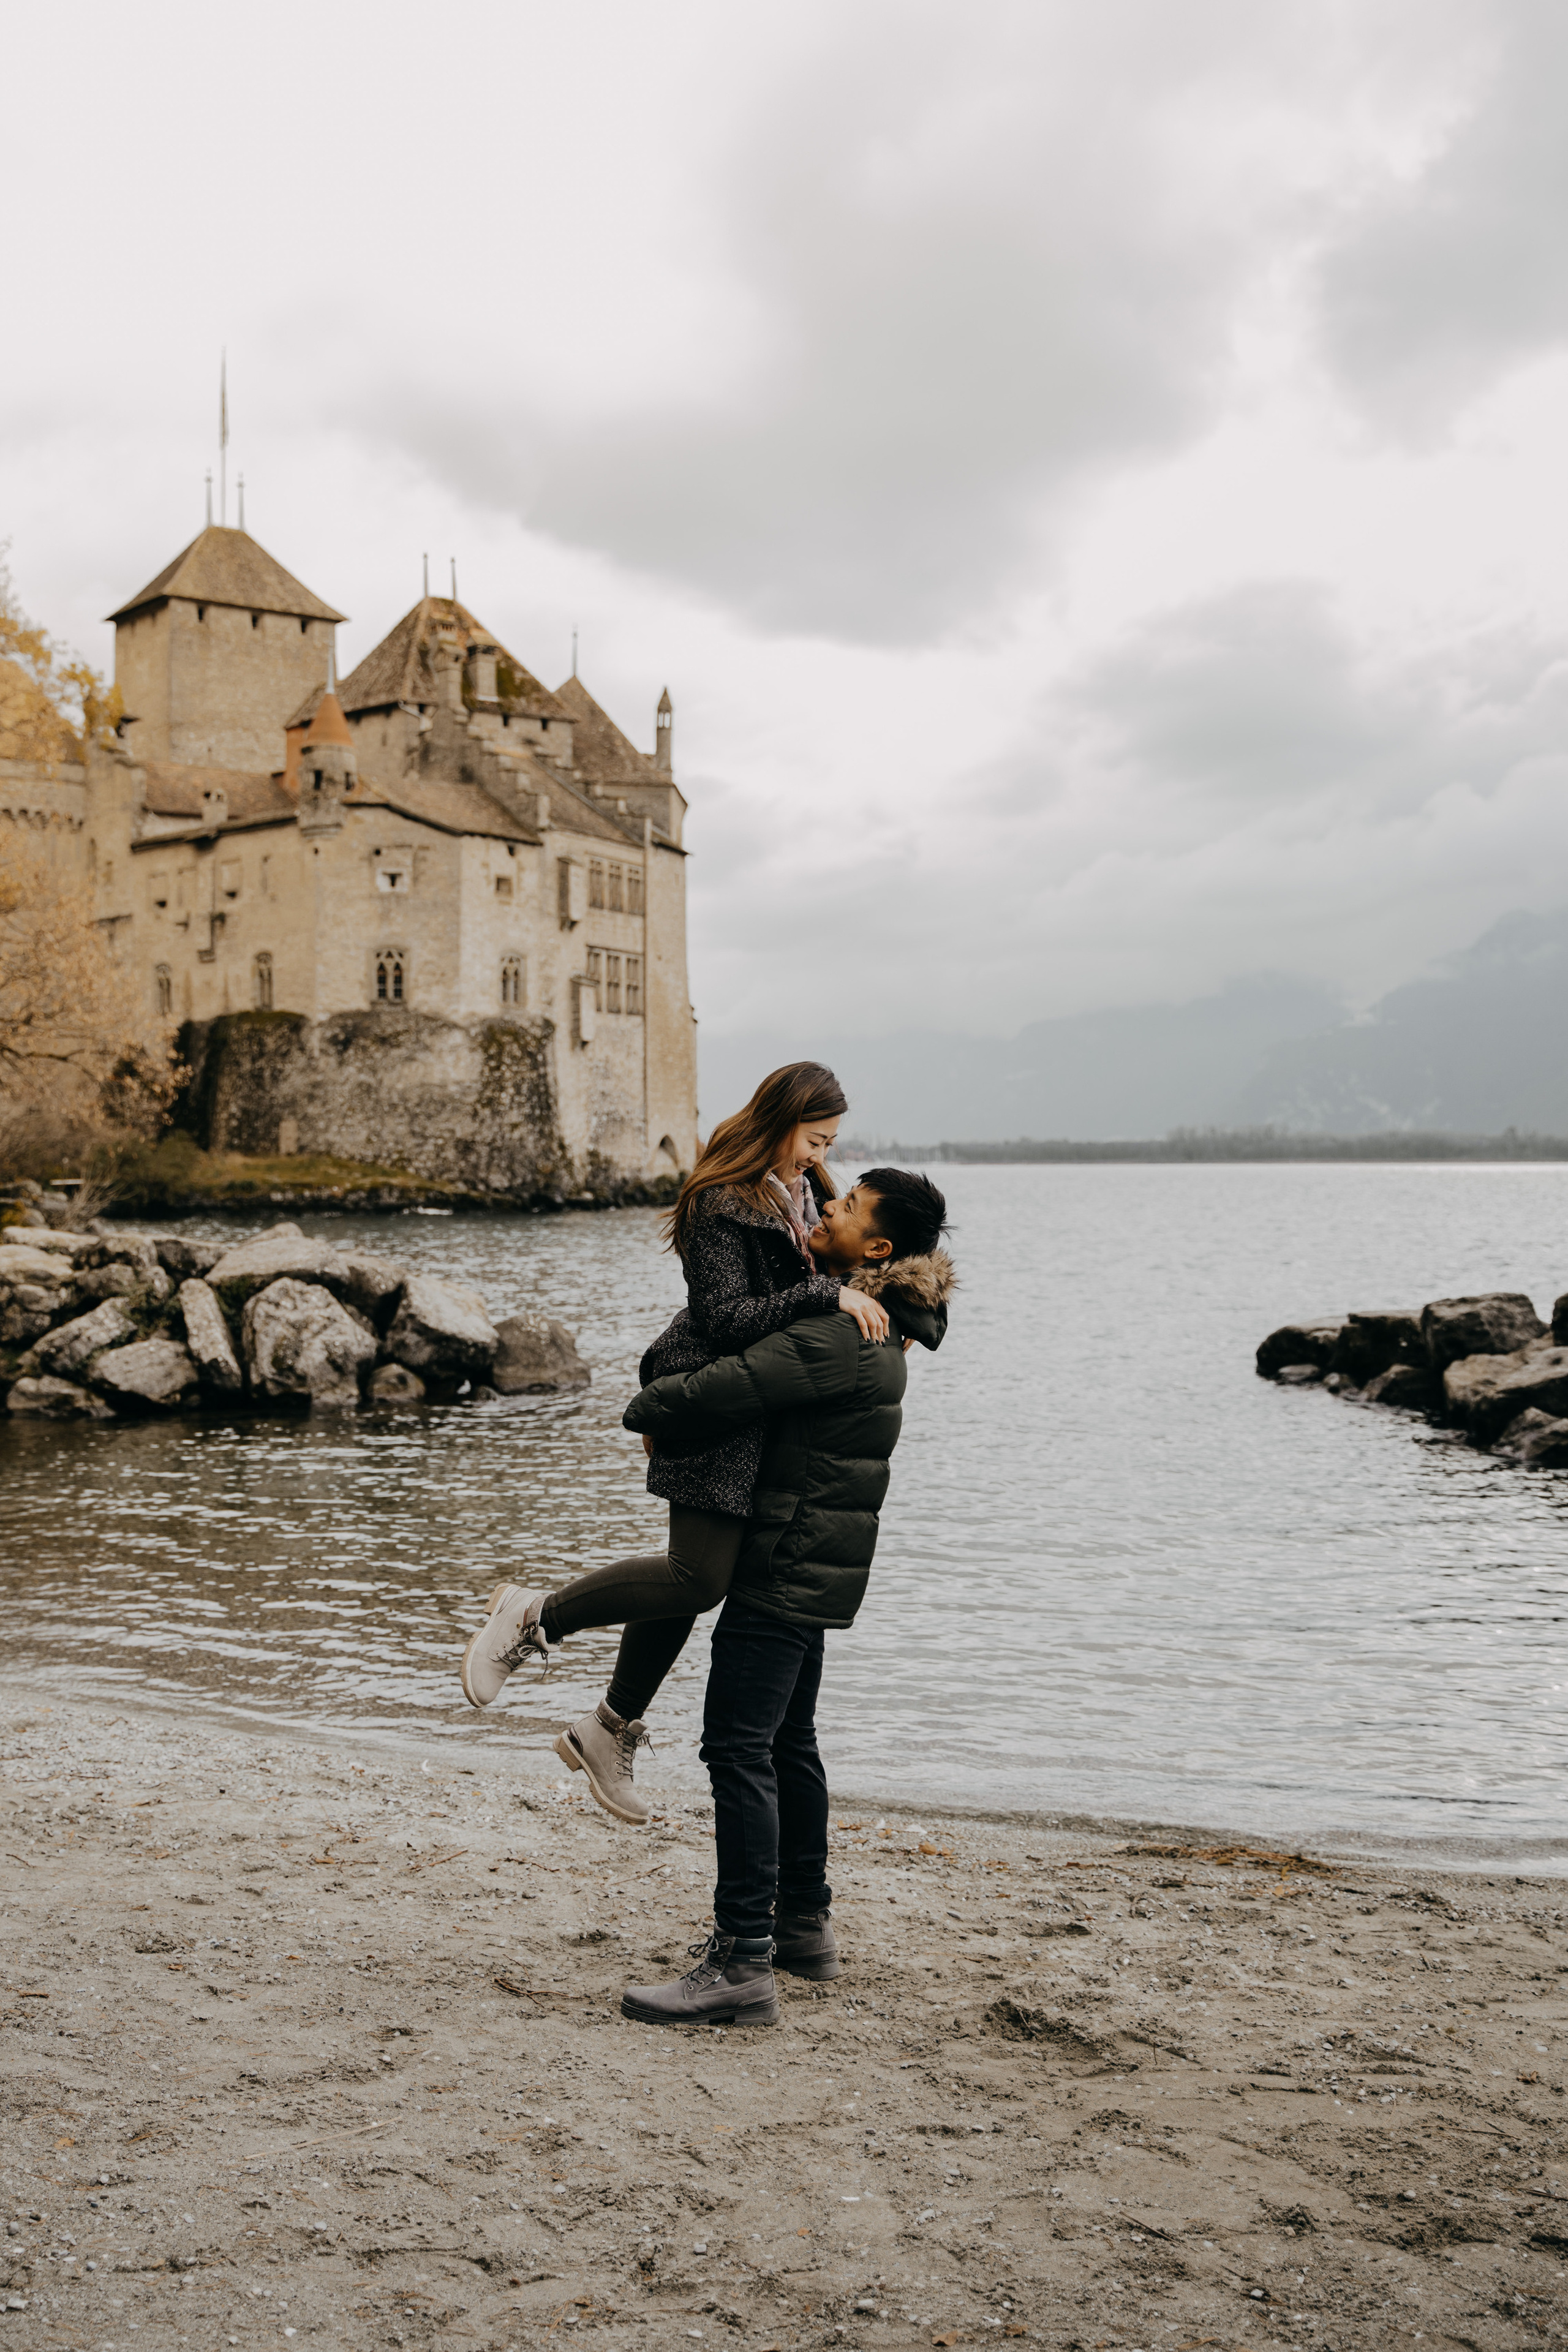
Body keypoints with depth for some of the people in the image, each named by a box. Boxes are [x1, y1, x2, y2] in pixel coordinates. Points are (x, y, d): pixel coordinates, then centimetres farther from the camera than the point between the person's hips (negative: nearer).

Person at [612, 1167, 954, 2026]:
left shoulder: (837, 1338, -23)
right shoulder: (878, 1327, 10)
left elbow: (718, 1392, -25)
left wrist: (644, 1410, -4)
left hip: (788, 1566, -11)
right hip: (812, 1566, 11)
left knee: (739, 1748, -11)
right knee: (787, 1740, 20)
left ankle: (742, 1963, -10)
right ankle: (805, 1924, 31)